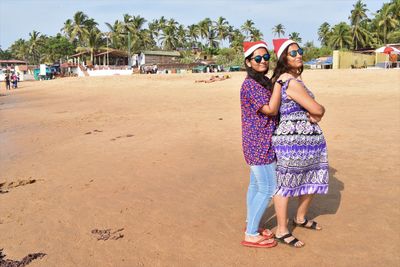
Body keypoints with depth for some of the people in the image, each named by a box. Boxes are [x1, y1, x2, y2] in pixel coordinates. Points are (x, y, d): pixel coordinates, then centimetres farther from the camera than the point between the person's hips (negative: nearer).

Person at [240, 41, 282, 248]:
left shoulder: (263, 82, 11)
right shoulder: (250, 85, -19)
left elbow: (271, 109, 17)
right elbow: (271, 110, -24)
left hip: (259, 143, 9)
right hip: (259, 144, -9)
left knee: (256, 185, 17)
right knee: (268, 189, -3)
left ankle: (251, 225, 30)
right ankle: (251, 235, 8)